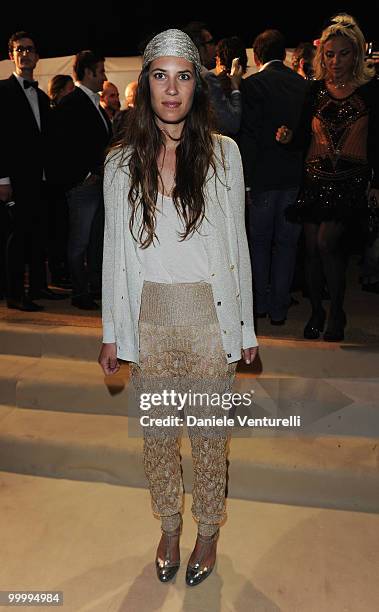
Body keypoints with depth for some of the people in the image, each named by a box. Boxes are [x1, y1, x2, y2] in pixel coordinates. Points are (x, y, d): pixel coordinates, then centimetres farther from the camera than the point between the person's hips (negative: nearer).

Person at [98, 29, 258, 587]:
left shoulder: (223, 154, -2)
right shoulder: (122, 163, 1)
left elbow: (236, 243, 1)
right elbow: (115, 249, 5)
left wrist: (246, 328, 3)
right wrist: (112, 332, 5)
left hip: (209, 315, -1)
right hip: (149, 317, 2)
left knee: (208, 433, 11)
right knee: (157, 431, 15)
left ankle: (208, 530, 36)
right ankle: (169, 526, 39)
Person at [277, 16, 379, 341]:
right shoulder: (315, 89, 7)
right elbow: (305, 136, 10)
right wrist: (289, 137, -11)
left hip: (351, 182, -3)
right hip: (315, 179, 3)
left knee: (327, 243, -17)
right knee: (312, 248, 4)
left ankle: (337, 312, 2)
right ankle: (316, 311, 23)